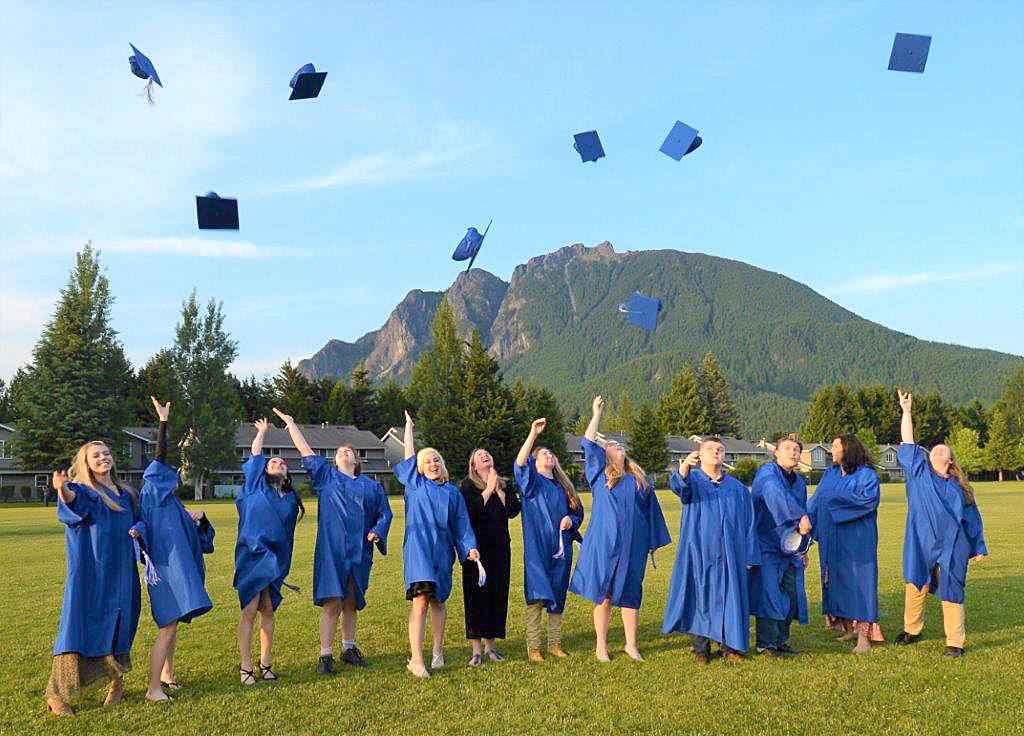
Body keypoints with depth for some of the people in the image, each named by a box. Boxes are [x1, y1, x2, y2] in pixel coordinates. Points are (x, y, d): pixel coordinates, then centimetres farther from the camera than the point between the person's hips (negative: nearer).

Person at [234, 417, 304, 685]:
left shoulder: (290, 499, 13)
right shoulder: (257, 485, 4)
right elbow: (255, 453, 3)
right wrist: (263, 430, 16)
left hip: (275, 559, 4)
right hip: (252, 555, -4)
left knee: (268, 611, 6)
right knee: (250, 611, -6)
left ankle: (264, 664, 14)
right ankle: (246, 667, 0)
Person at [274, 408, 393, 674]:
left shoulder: (371, 486, 15)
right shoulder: (326, 476, 10)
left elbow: (385, 512, 15)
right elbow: (304, 449, 11)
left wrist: (377, 531, -4)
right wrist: (290, 422, 12)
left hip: (359, 550, 3)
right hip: (332, 549, -3)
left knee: (351, 602, 11)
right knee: (332, 603, -7)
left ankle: (349, 649, 23)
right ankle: (325, 656, -2)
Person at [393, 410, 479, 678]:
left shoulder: (452, 493, 15)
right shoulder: (415, 484, 10)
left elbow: (462, 523, 12)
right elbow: (409, 454, 12)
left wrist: (470, 546, -1)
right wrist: (409, 425, 21)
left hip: (442, 550, 3)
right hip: (418, 547, -3)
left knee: (438, 601, 9)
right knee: (420, 600, -14)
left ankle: (438, 652, 22)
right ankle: (416, 660, -16)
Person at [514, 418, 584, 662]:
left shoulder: (563, 486, 17)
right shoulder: (531, 481, 2)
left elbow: (577, 511, 22)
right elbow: (520, 463, -18)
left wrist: (571, 520, -2)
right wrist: (533, 434, -27)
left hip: (561, 548, 5)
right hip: (537, 547, -5)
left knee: (557, 596, 9)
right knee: (537, 595, -6)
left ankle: (555, 643, 19)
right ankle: (533, 646, 0)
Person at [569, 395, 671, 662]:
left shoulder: (639, 478, 12)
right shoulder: (599, 474, 6)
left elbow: (650, 510, 15)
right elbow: (589, 445, -5)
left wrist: (653, 542, 13)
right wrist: (597, 414, -3)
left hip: (633, 545, 2)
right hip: (604, 543, -2)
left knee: (629, 594, 7)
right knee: (603, 595, 3)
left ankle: (631, 645, 18)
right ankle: (601, 646, 12)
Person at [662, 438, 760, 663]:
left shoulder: (737, 488, 12)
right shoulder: (693, 480, 2)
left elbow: (748, 524, 12)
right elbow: (678, 484, -23)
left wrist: (749, 557, 4)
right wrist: (684, 466, -47)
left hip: (730, 555, 2)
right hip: (699, 551, -2)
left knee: (730, 598, 5)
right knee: (700, 597, 2)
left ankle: (729, 645, 18)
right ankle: (700, 648, 12)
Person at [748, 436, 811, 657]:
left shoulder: (799, 481, 16)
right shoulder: (767, 473, -10)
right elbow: (777, 495, -31)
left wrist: (803, 548, 18)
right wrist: (801, 517, -43)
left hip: (789, 547, 8)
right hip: (766, 545, -7)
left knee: (792, 595, 7)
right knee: (769, 594, -8)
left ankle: (781, 640, 19)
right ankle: (765, 643, 0)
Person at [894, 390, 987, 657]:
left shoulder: (959, 485, 12)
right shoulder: (919, 472, 8)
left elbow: (972, 517, 16)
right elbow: (908, 442, 3)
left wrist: (979, 547, 13)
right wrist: (907, 411, 0)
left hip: (951, 547, 0)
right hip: (921, 544, 0)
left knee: (951, 593, 2)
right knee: (915, 587, 9)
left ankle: (955, 642, 10)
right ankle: (911, 630, 27)